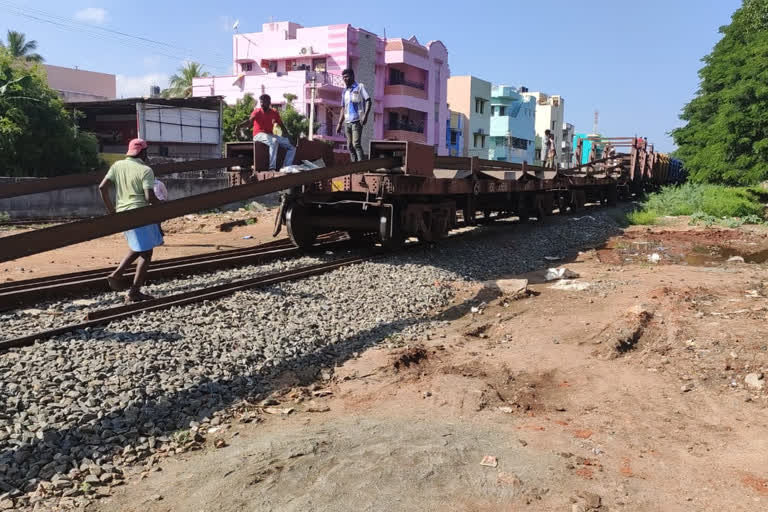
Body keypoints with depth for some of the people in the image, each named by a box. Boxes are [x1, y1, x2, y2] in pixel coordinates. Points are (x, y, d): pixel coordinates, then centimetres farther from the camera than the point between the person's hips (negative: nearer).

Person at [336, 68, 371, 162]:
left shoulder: (360, 87, 3)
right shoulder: (345, 92, 20)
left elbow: (368, 101, -5)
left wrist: (365, 115, -19)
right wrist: (339, 124, 16)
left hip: (357, 120, -6)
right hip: (348, 122, 7)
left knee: (356, 144, -16)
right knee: (350, 146, 4)